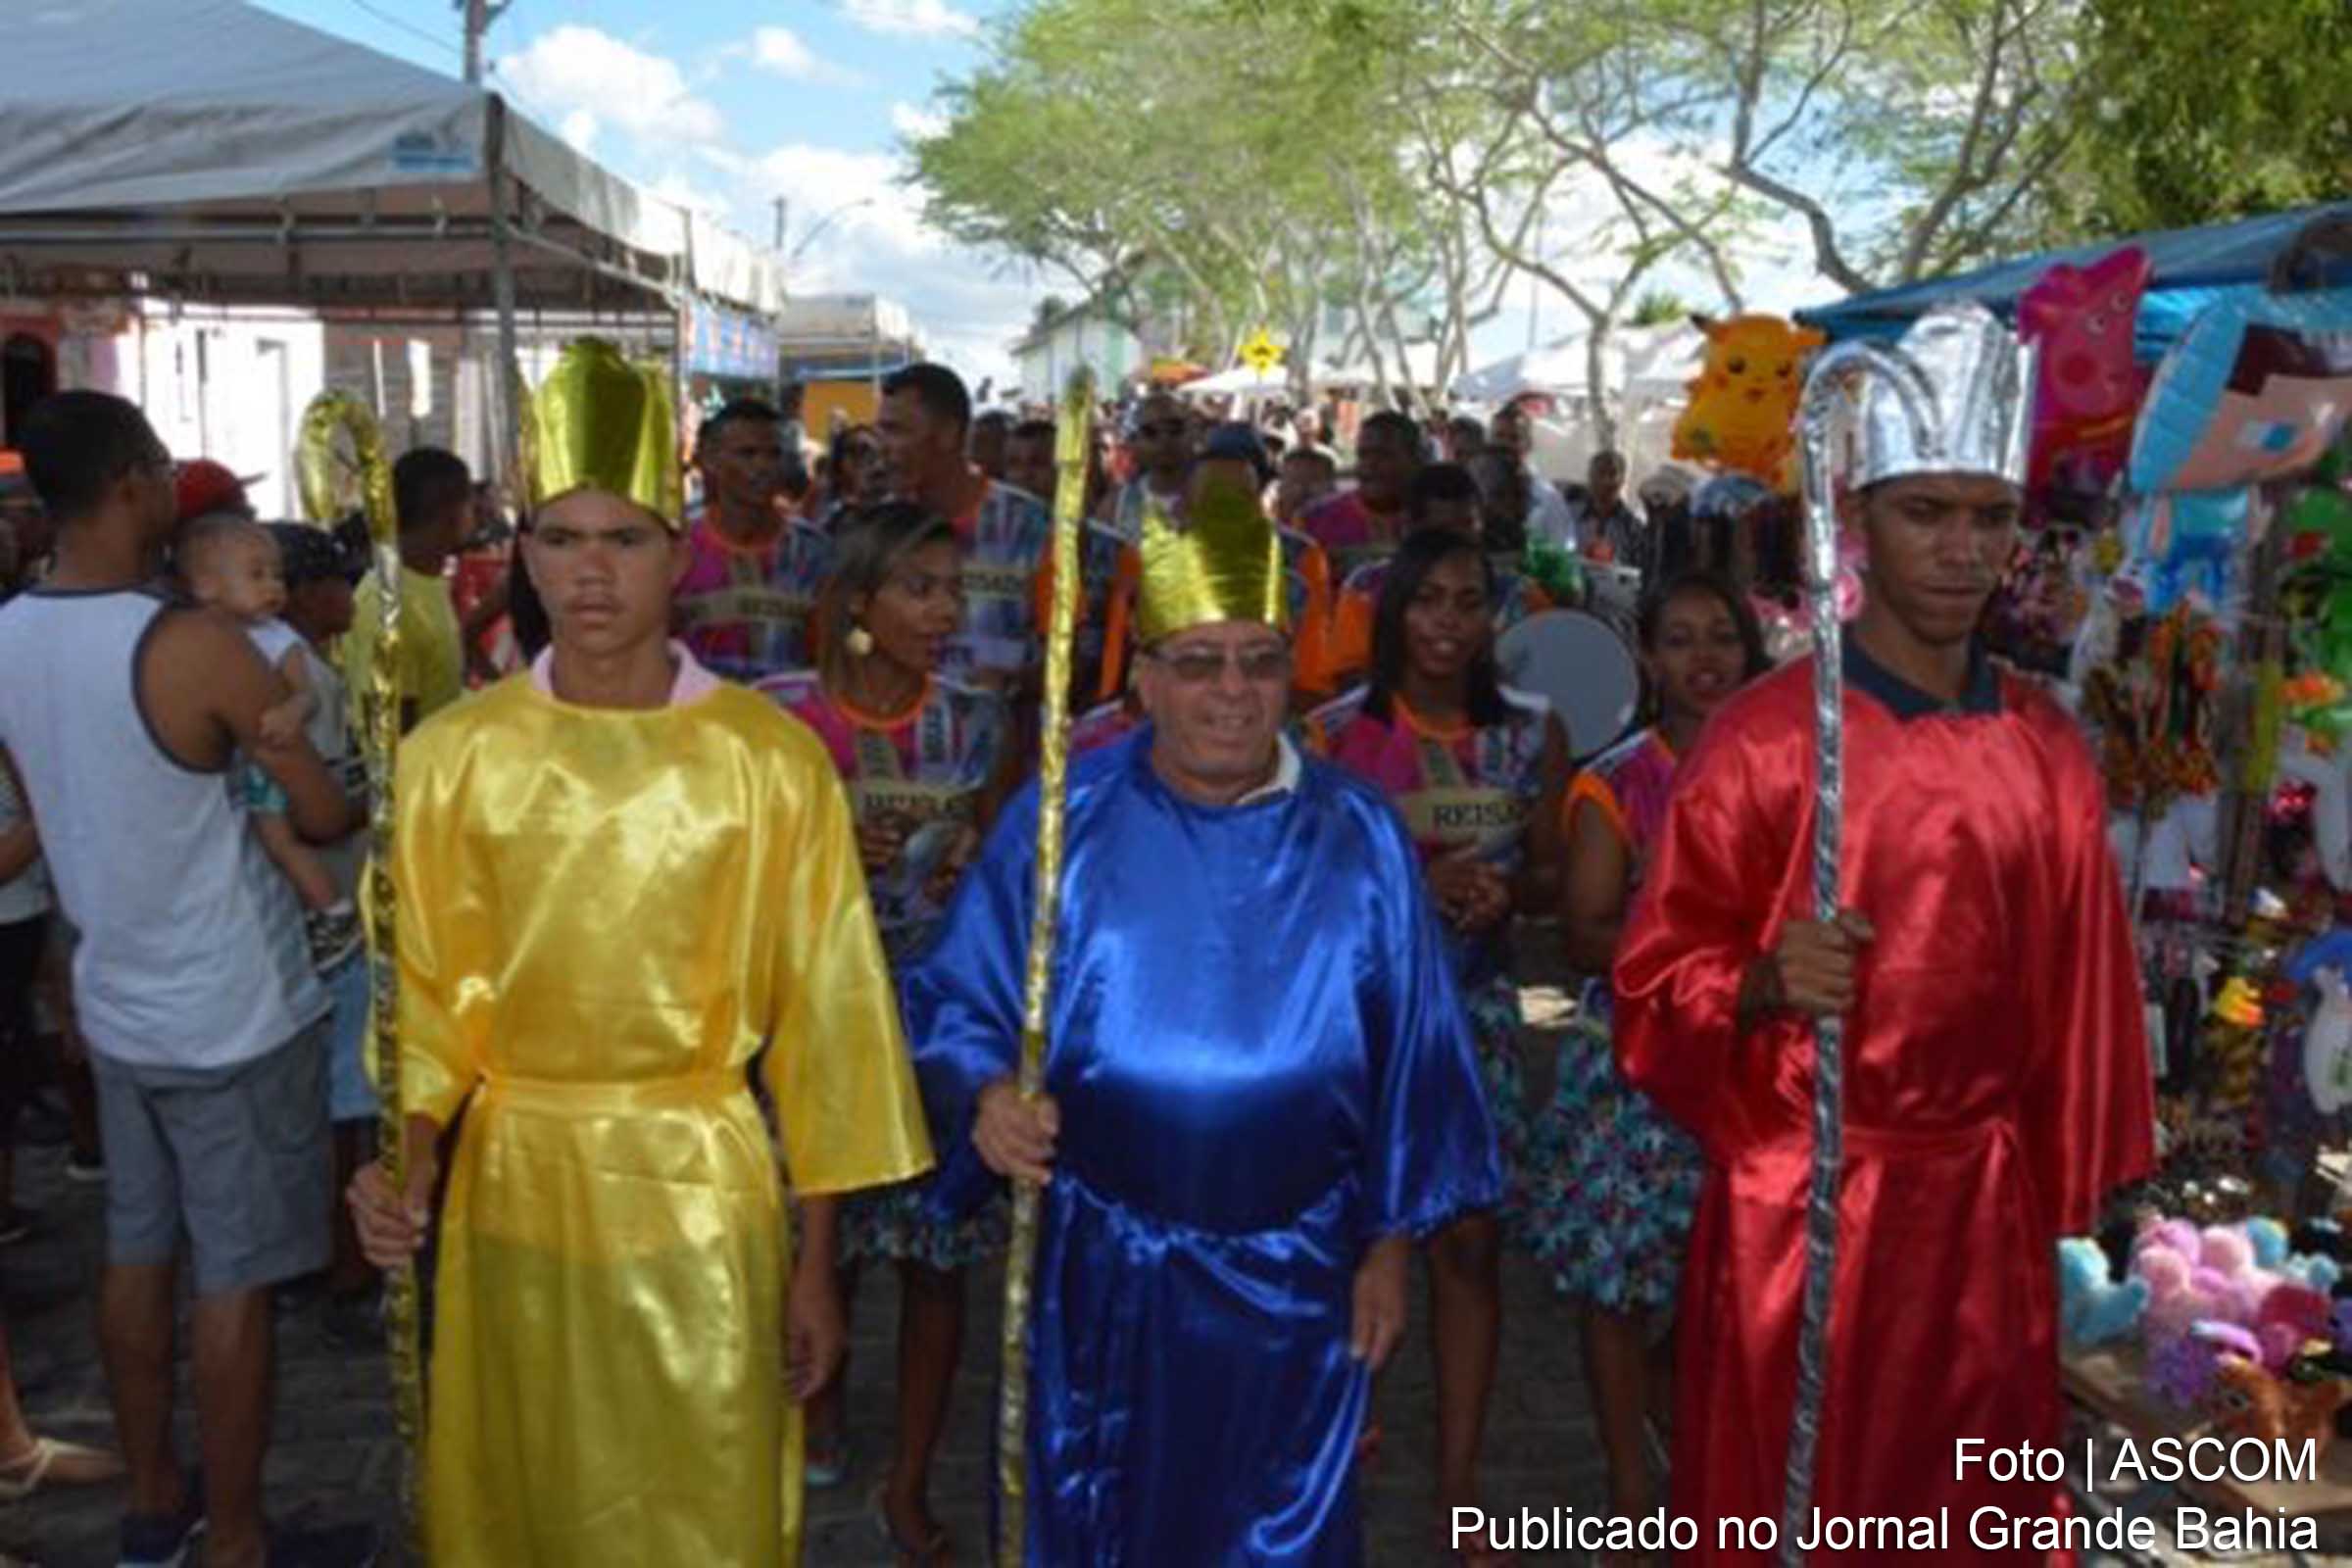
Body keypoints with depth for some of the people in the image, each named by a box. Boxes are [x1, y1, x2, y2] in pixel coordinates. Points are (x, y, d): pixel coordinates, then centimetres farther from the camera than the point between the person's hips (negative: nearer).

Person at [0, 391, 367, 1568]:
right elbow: (327, 816, -16)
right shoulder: (196, 646, -22)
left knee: (137, 1255, 18)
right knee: (234, 1283, 5)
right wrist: (260, 798, 6)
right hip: (233, 1017, -7)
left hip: (115, 1002, 7)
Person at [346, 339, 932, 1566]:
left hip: (699, 1191, -2)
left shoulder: (772, 760, -8)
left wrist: (816, 1257, -2)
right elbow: (426, 997, 3)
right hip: (511, 1188, 2)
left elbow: (820, 1009, -4)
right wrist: (408, 1150, -16)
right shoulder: (452, 756, -2)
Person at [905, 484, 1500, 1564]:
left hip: (1292, 1279, 1)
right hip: (1101, 1273, 0)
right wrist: (984, 1098, -26)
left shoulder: (1357, 838, -3)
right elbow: (957, 1004, -5)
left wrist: (1387, 1247, 3)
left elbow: (1406, 1055, 2)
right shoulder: (1062, 819, -7)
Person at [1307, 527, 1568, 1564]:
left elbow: (1551, 877, 9)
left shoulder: (1532, 732, 2)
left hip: (1476, 1009, 2)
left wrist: (1508, 890, -14)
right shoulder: (1337, 732, -6)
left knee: (1472, 1240, 5)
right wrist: (1413, 881, -19)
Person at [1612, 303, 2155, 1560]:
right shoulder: (1761, 737, -12)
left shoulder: (2048, 752, 3)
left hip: (1982, 1206, 4)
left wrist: (2071, 1202, 11)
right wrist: (1764, 982, -28)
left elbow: (2074, 1002, 9)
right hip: (1798, 1207, -4)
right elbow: (1656, 982, -9)